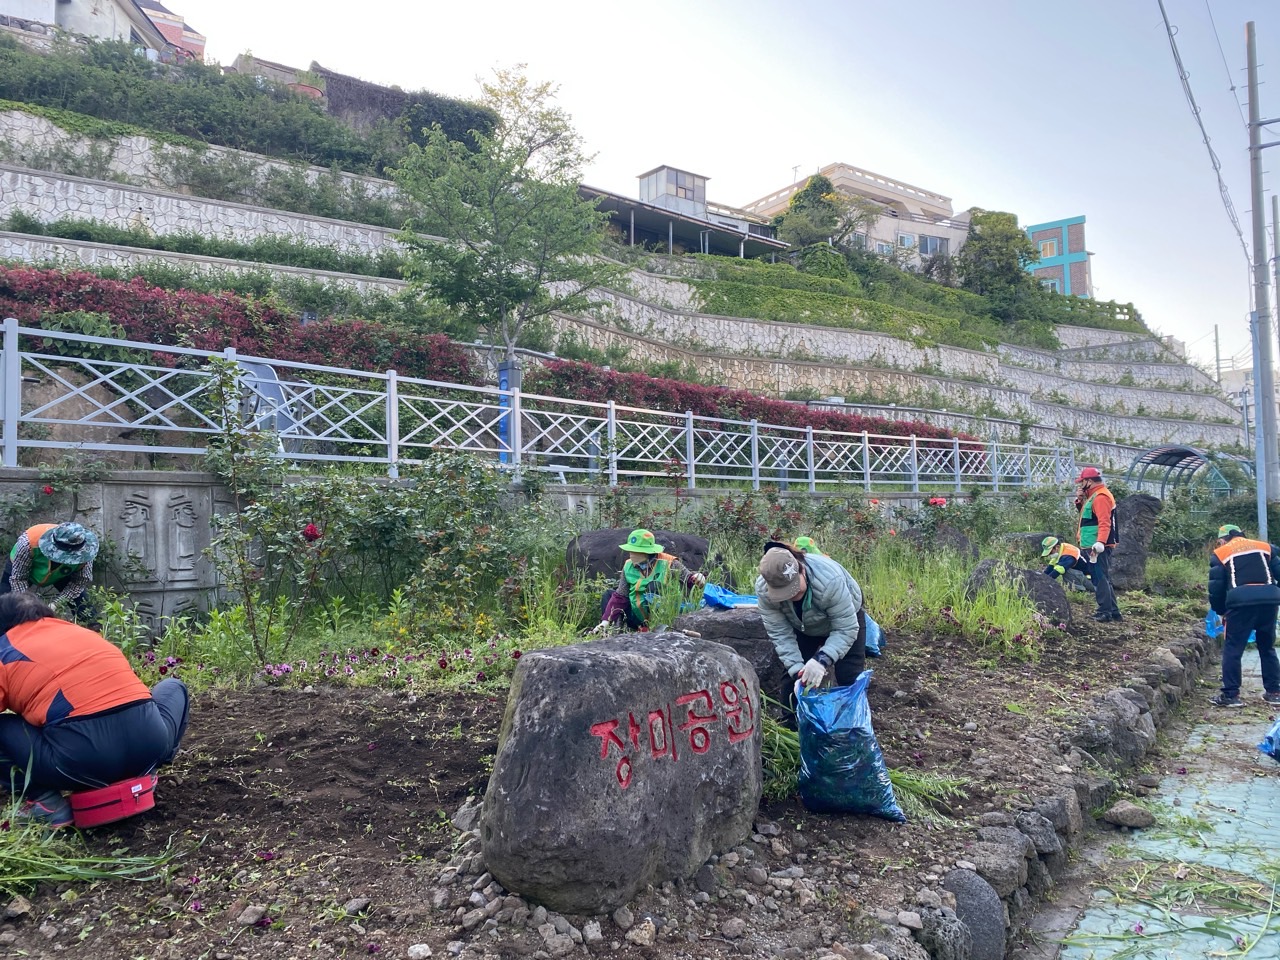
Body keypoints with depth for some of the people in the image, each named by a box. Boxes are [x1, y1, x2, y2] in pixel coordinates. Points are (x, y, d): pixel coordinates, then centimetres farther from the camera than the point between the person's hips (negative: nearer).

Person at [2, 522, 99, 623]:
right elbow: (18, 578, -27)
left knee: (86, 612, -10)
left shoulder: (83, 550, -37)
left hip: (61, 573, 1)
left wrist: (54, 605, -31)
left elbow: (80, 581, -21)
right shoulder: (28, 542, -42)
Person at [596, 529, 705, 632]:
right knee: (609, 595, 5)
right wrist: (605, 621, -6)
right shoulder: (629, 566, -1)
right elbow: (620, 597, 2)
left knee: (654, 586, -30)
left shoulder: (668, 564, -15)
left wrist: (696, 578, -35)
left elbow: (688, 579, -9)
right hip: (637, 618, 6)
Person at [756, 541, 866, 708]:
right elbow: (781, 634, -27)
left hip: (846, 616, -3)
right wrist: (797, 671, -38)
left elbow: (845, 629, -36)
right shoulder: (763, 589, -33)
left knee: (849, 679, -10)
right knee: (792, 676, -4)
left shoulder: (829, 580, -44)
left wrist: (822, 659, -49)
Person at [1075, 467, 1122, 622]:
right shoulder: (1094, 495, 19)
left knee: (1100, 579, -9)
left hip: (1097, 547, -11)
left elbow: (1104, 522, -24)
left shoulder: (1100, 497, -14)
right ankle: (1114, 611, 18)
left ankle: (1105, 612, -8)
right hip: (1092, 547, 11)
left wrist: (1100, 542, -33)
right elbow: (1087, 515, 27)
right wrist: (1080, 501, 11)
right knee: (1102, 579, 13)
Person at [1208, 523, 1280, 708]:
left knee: (1232, 649, 4)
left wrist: (1221, 612, 21)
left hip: (1241, 602, -4)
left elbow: (1216, 587, 9)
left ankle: (1230, 694, 2)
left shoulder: (1220, 554, 11)